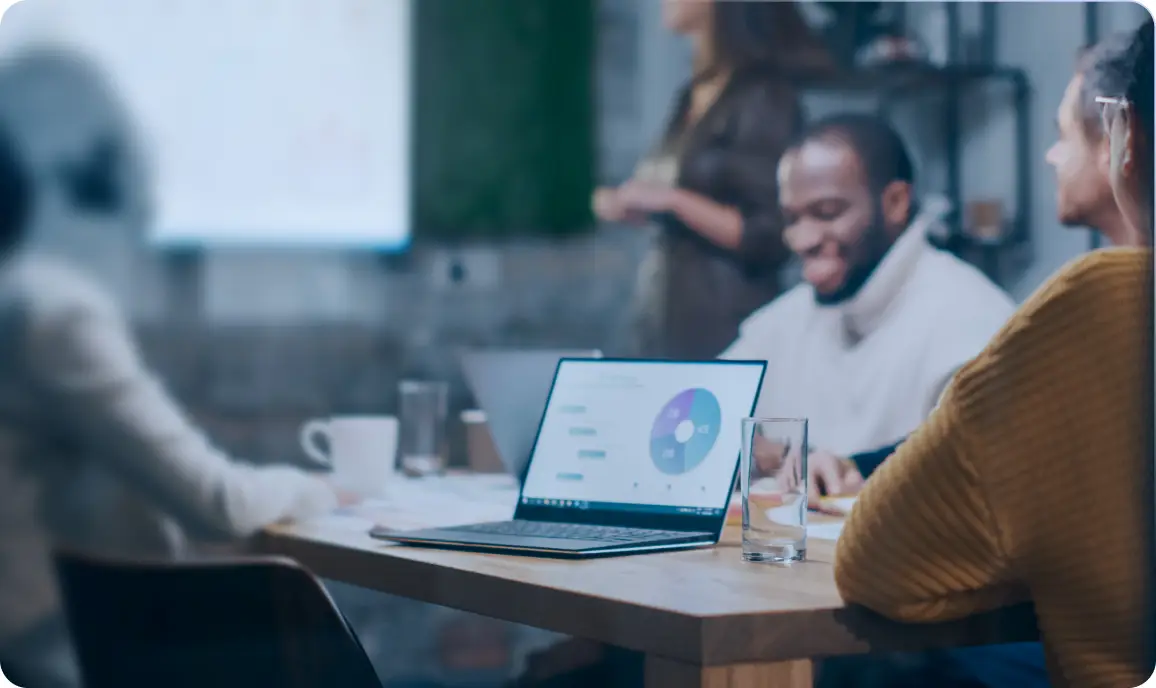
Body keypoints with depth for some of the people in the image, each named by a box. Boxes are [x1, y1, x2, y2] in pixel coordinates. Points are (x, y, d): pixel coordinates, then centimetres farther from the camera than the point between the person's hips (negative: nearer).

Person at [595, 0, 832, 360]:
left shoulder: (763, 97, -11)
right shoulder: (692, 96, 13)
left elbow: (770, 238, -15)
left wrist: (672, 202, -17)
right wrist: (631, 207, 4)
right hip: (662, 323, 8)